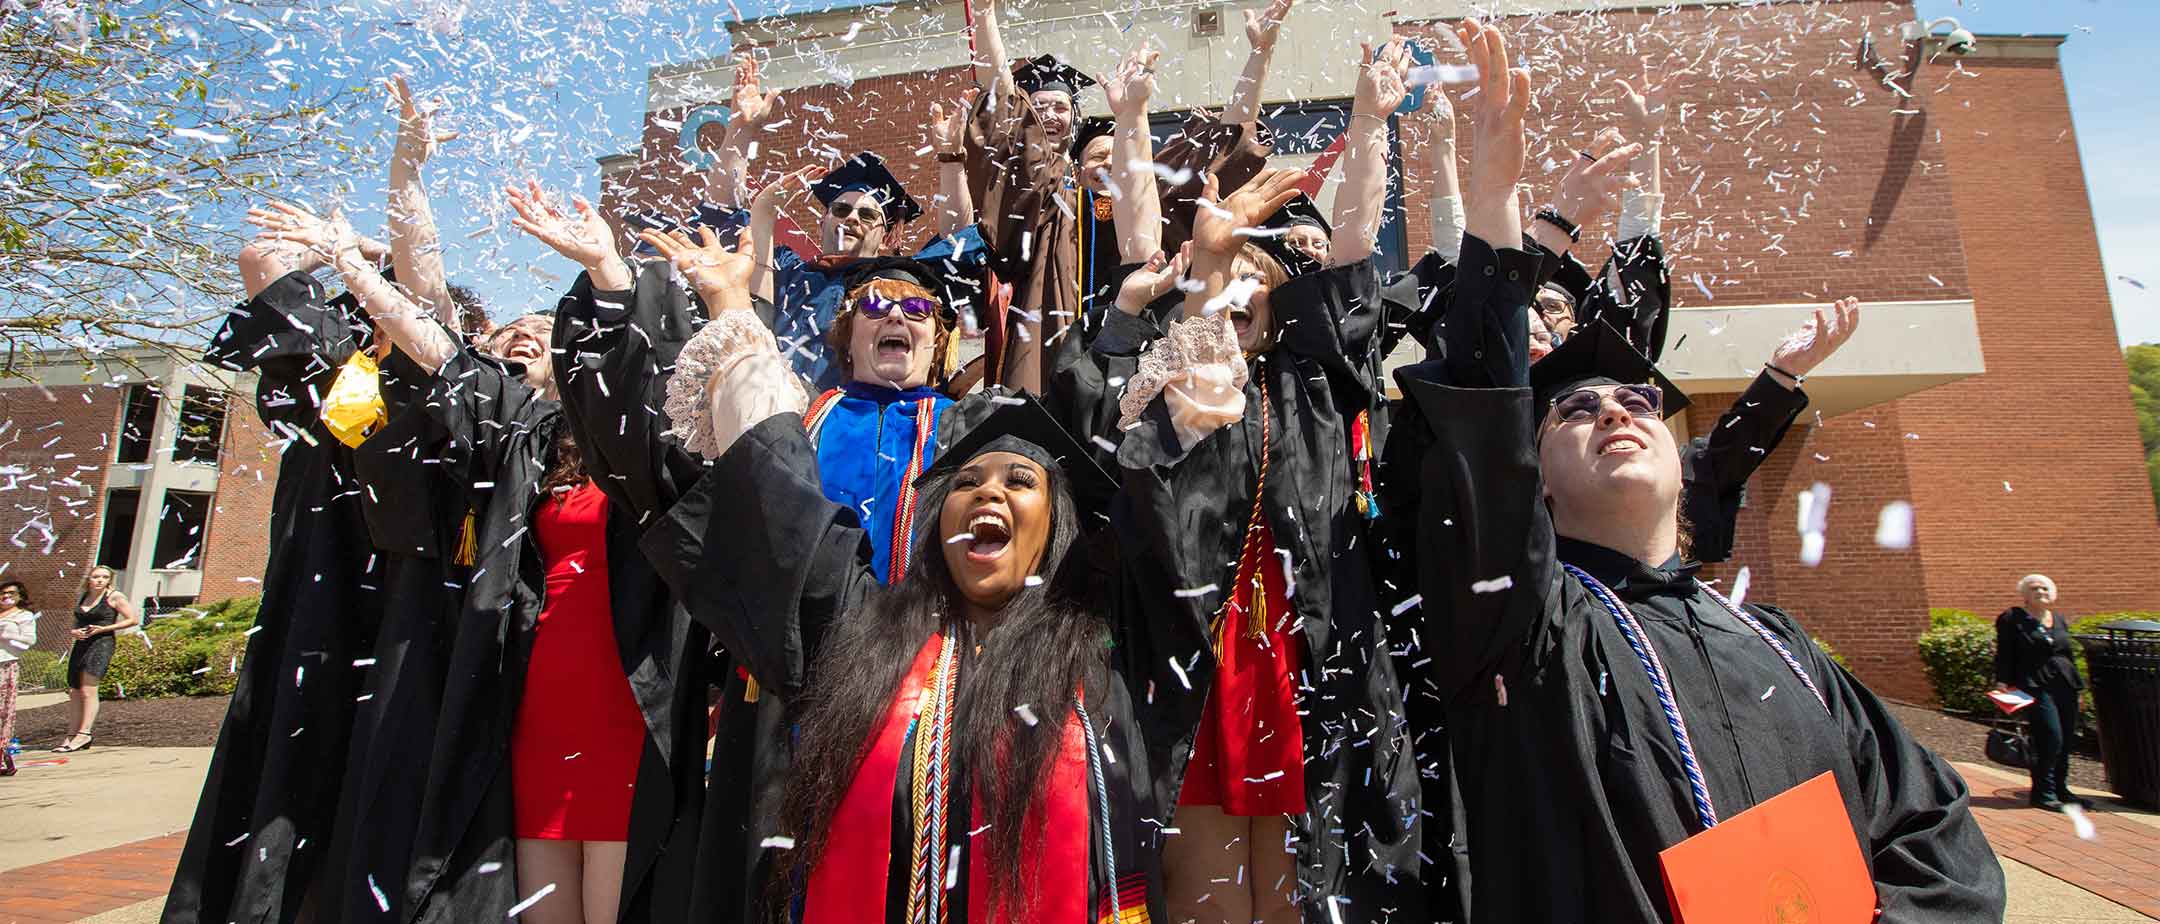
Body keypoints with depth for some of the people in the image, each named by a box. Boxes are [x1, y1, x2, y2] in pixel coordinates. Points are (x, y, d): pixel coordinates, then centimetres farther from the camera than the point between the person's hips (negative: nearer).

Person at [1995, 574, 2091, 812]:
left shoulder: (2061, 620, 17)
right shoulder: (2012, 619, -2)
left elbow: (2069, 655, 22)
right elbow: (2004, 656, -5)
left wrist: (2076, 686, 18)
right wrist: (2003, 683, -12)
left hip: (2065, 685, 7)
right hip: (2036, 687, -7)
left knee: (2066, 741, 8)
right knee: (2051, 739, -13)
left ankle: (2059, 789, 22)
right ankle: (2042, 793, -3)